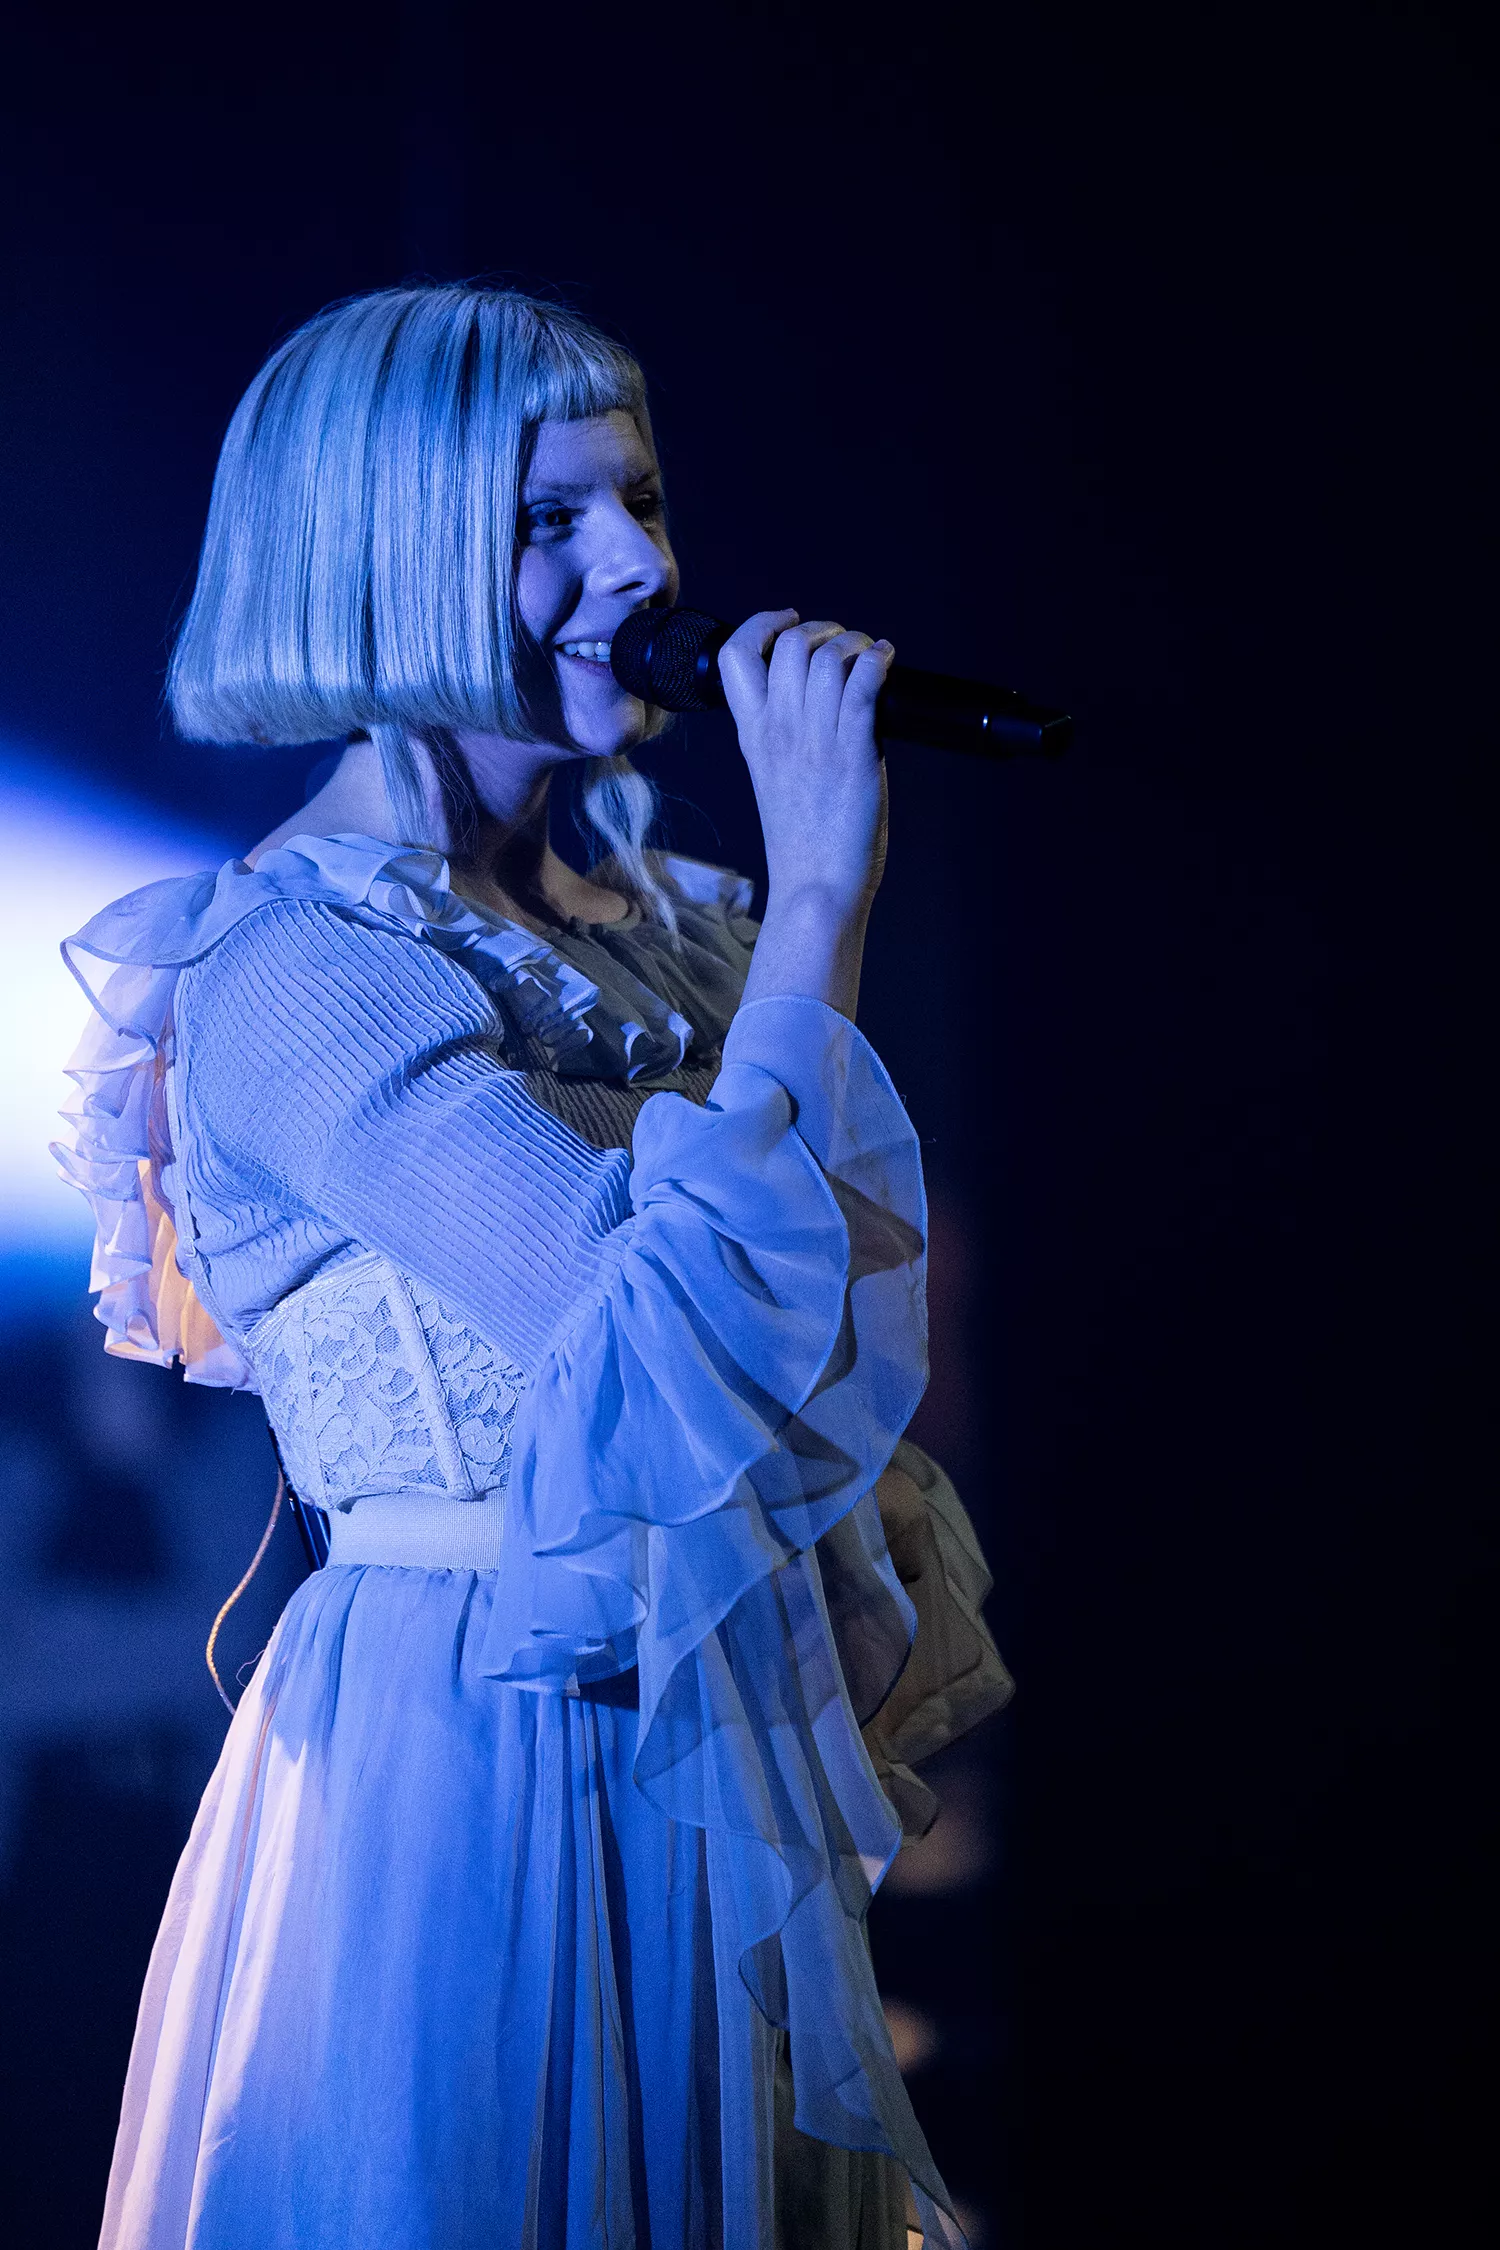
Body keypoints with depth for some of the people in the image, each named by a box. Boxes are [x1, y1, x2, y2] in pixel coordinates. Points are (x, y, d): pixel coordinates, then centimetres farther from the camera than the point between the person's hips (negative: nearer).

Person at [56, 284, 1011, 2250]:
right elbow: (692, 1343, -30)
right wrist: (821, 891, -26)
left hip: (722, 1756, 7)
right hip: (478, 1772, -7)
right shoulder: (289, 967, -18)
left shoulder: (650, 913, 6)